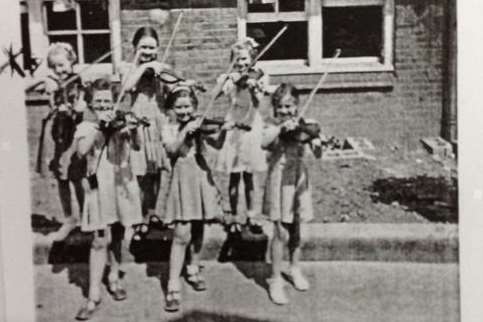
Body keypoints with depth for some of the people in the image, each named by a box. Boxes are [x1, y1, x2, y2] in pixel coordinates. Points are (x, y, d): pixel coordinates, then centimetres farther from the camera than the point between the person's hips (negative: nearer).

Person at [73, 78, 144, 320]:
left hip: (122, 184, 3)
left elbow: (136, 146, -8)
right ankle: (94, 295, -5)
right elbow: (81, 150, -19)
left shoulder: (120, 123, 6)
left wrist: (132, 130, -28)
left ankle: (114, 279, 32)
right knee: (101, 239, -8)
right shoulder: (86, 127, 0)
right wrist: (99, 126, -24)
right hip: (99, 187, -3)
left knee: (117, 235, 13)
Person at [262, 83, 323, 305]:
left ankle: (295, 269, 37)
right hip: (279, 180, -3)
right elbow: (264, 143, -27)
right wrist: (282, 127, -34)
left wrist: (313, 138, -25)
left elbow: (318, 154, -7)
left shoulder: (304, 127, 1)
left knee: (295, 231, 17)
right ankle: (276, 281, 5)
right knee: (281, 234, -6)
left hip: (299, 179, 3)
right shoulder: (273, 126, -6)